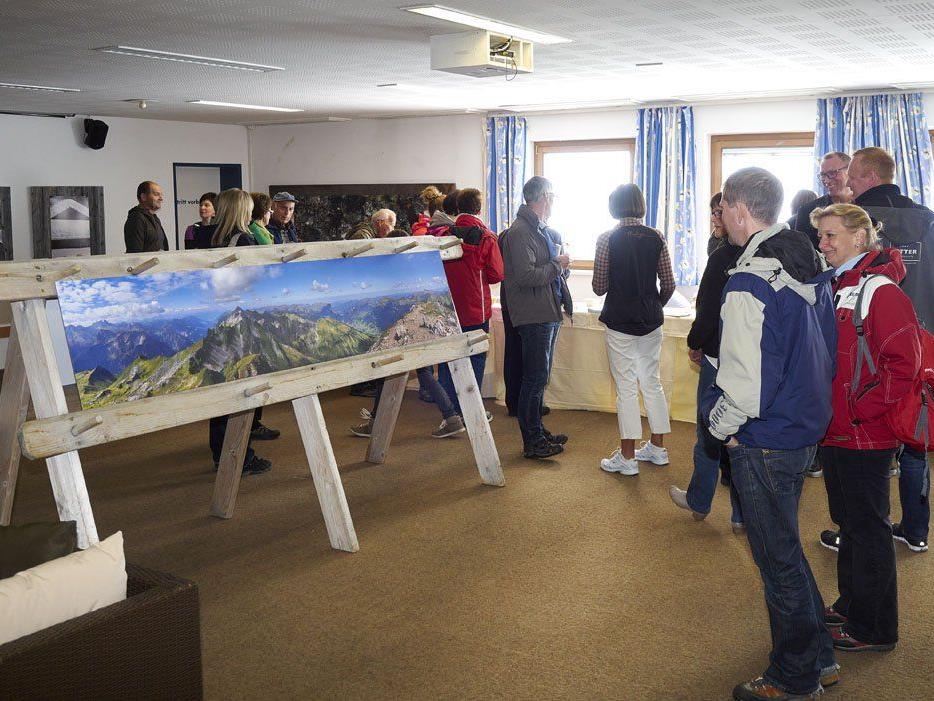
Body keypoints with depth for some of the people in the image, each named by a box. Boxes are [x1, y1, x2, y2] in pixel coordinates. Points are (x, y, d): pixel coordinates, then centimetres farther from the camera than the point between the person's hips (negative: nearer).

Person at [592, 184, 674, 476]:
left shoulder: (607, 239, -10)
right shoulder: (656, 237, 0)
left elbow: (599, 287, -7)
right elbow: (669, 284, 2)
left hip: (620, 322, -4)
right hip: (651, 321, 4)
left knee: (626, 388, 1)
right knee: (652, 382, 15)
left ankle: (627, 457, 6)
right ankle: (657, 447, 24)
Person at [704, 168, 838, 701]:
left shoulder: (750, 281, -23)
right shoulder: (811, 264, 6)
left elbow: (745, 377, -24)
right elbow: (828, 347, 14)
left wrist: (724, 426, -8)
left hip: (765, 442, -9)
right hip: (806, 428, 9)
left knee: (778, 559, 5)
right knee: (787, 548, 22)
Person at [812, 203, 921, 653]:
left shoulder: (880, 291, -16)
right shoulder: (835, 287, 12)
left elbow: (903, 364, -22)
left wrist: (860, 411, -19)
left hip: (865, 436, -9)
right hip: (835, 431, 9)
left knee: (868, 527, 3)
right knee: (848, 521, 19)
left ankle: (874, 628, 16)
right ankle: (851, 605, 34)